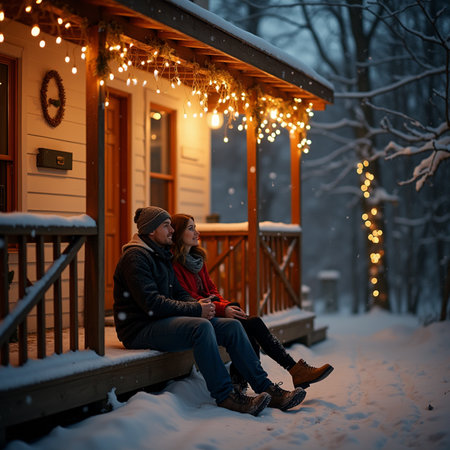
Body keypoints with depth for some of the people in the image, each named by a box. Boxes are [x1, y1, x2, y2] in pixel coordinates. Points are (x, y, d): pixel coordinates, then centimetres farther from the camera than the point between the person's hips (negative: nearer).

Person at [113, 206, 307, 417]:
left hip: (164, 320, 10)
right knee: (201, 327, -34)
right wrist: (196, 310, -18)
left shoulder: (161, 255, 19)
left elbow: (178, 292, 19)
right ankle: (224, 395, -27)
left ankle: (265, 387, -6)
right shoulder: (135, 257, -13)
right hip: (141, 329, -10)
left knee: (232, 326, -3)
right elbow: (152, 303, -22)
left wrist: (197, 304, -4)